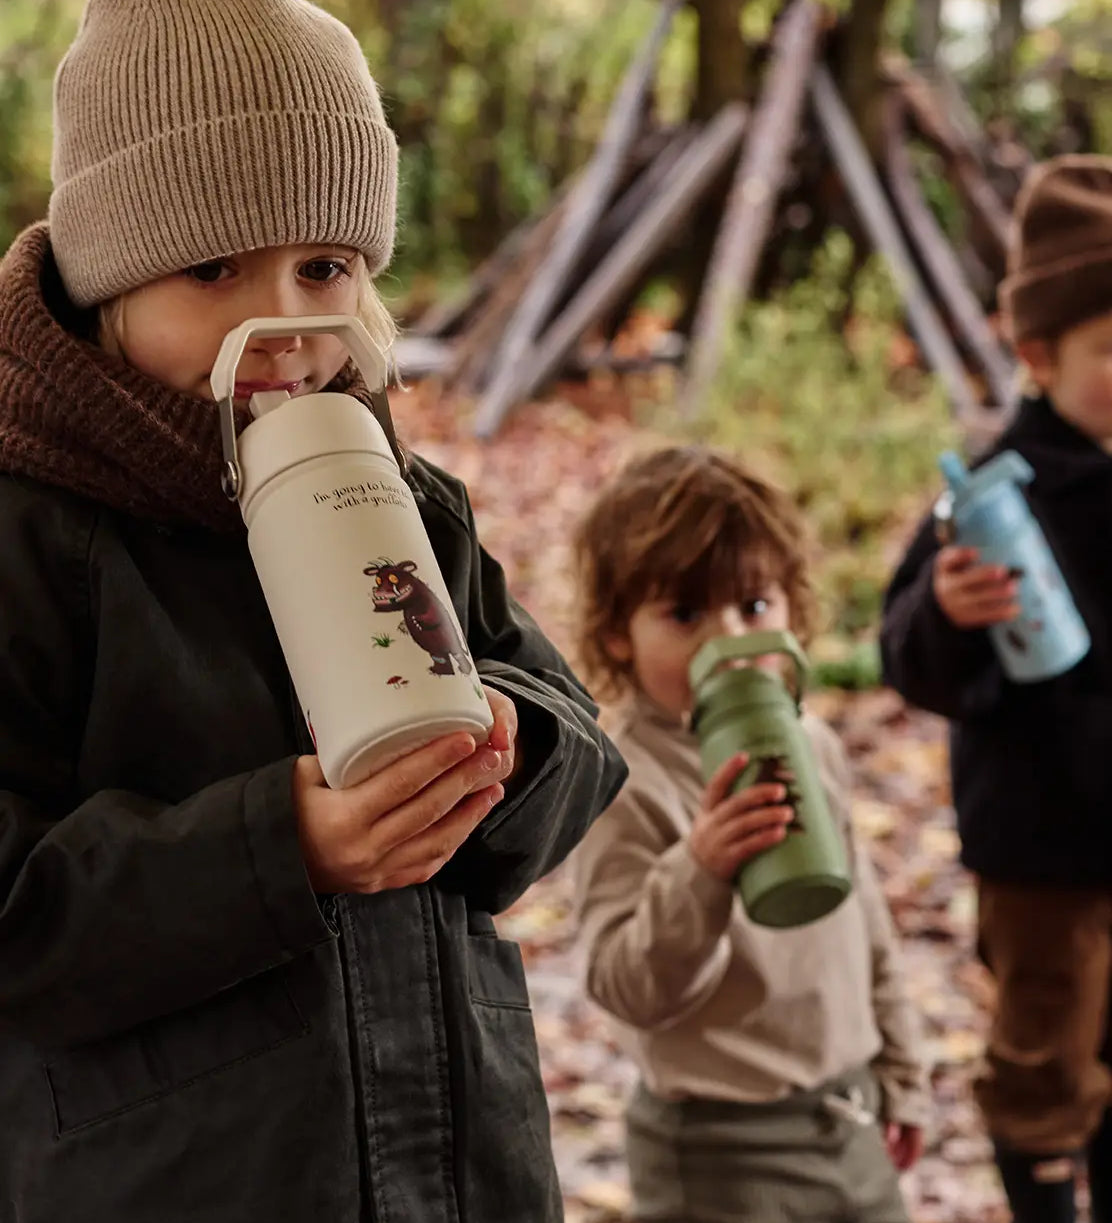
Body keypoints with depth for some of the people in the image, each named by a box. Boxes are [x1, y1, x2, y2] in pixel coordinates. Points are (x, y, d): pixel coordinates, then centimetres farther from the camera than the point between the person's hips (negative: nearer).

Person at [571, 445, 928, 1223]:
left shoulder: (812, 747, 3)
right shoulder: (628, 788, -18)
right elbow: (627, 989, -24)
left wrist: (900, 1074, 19)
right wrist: (699, 873, -38)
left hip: (851, 1124, 6)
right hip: (725, 1155, -6)